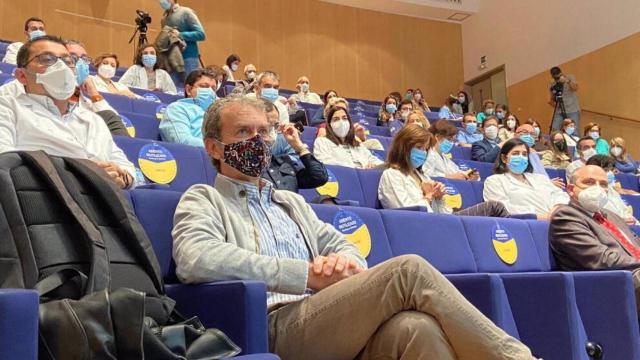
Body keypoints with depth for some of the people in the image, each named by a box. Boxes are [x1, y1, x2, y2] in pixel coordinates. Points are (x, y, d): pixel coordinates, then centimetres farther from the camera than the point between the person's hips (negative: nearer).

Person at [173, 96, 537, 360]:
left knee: (416, 327, -31)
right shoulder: (203, 200, 10)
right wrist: (308, 274, -13)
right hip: (278, 328, -5)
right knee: (408, 269, -25)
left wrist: (344, 261, -7)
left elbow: (345, 247, 21)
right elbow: (196, 259, -12)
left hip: (342, 323, 5)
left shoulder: (293, 202, 29)